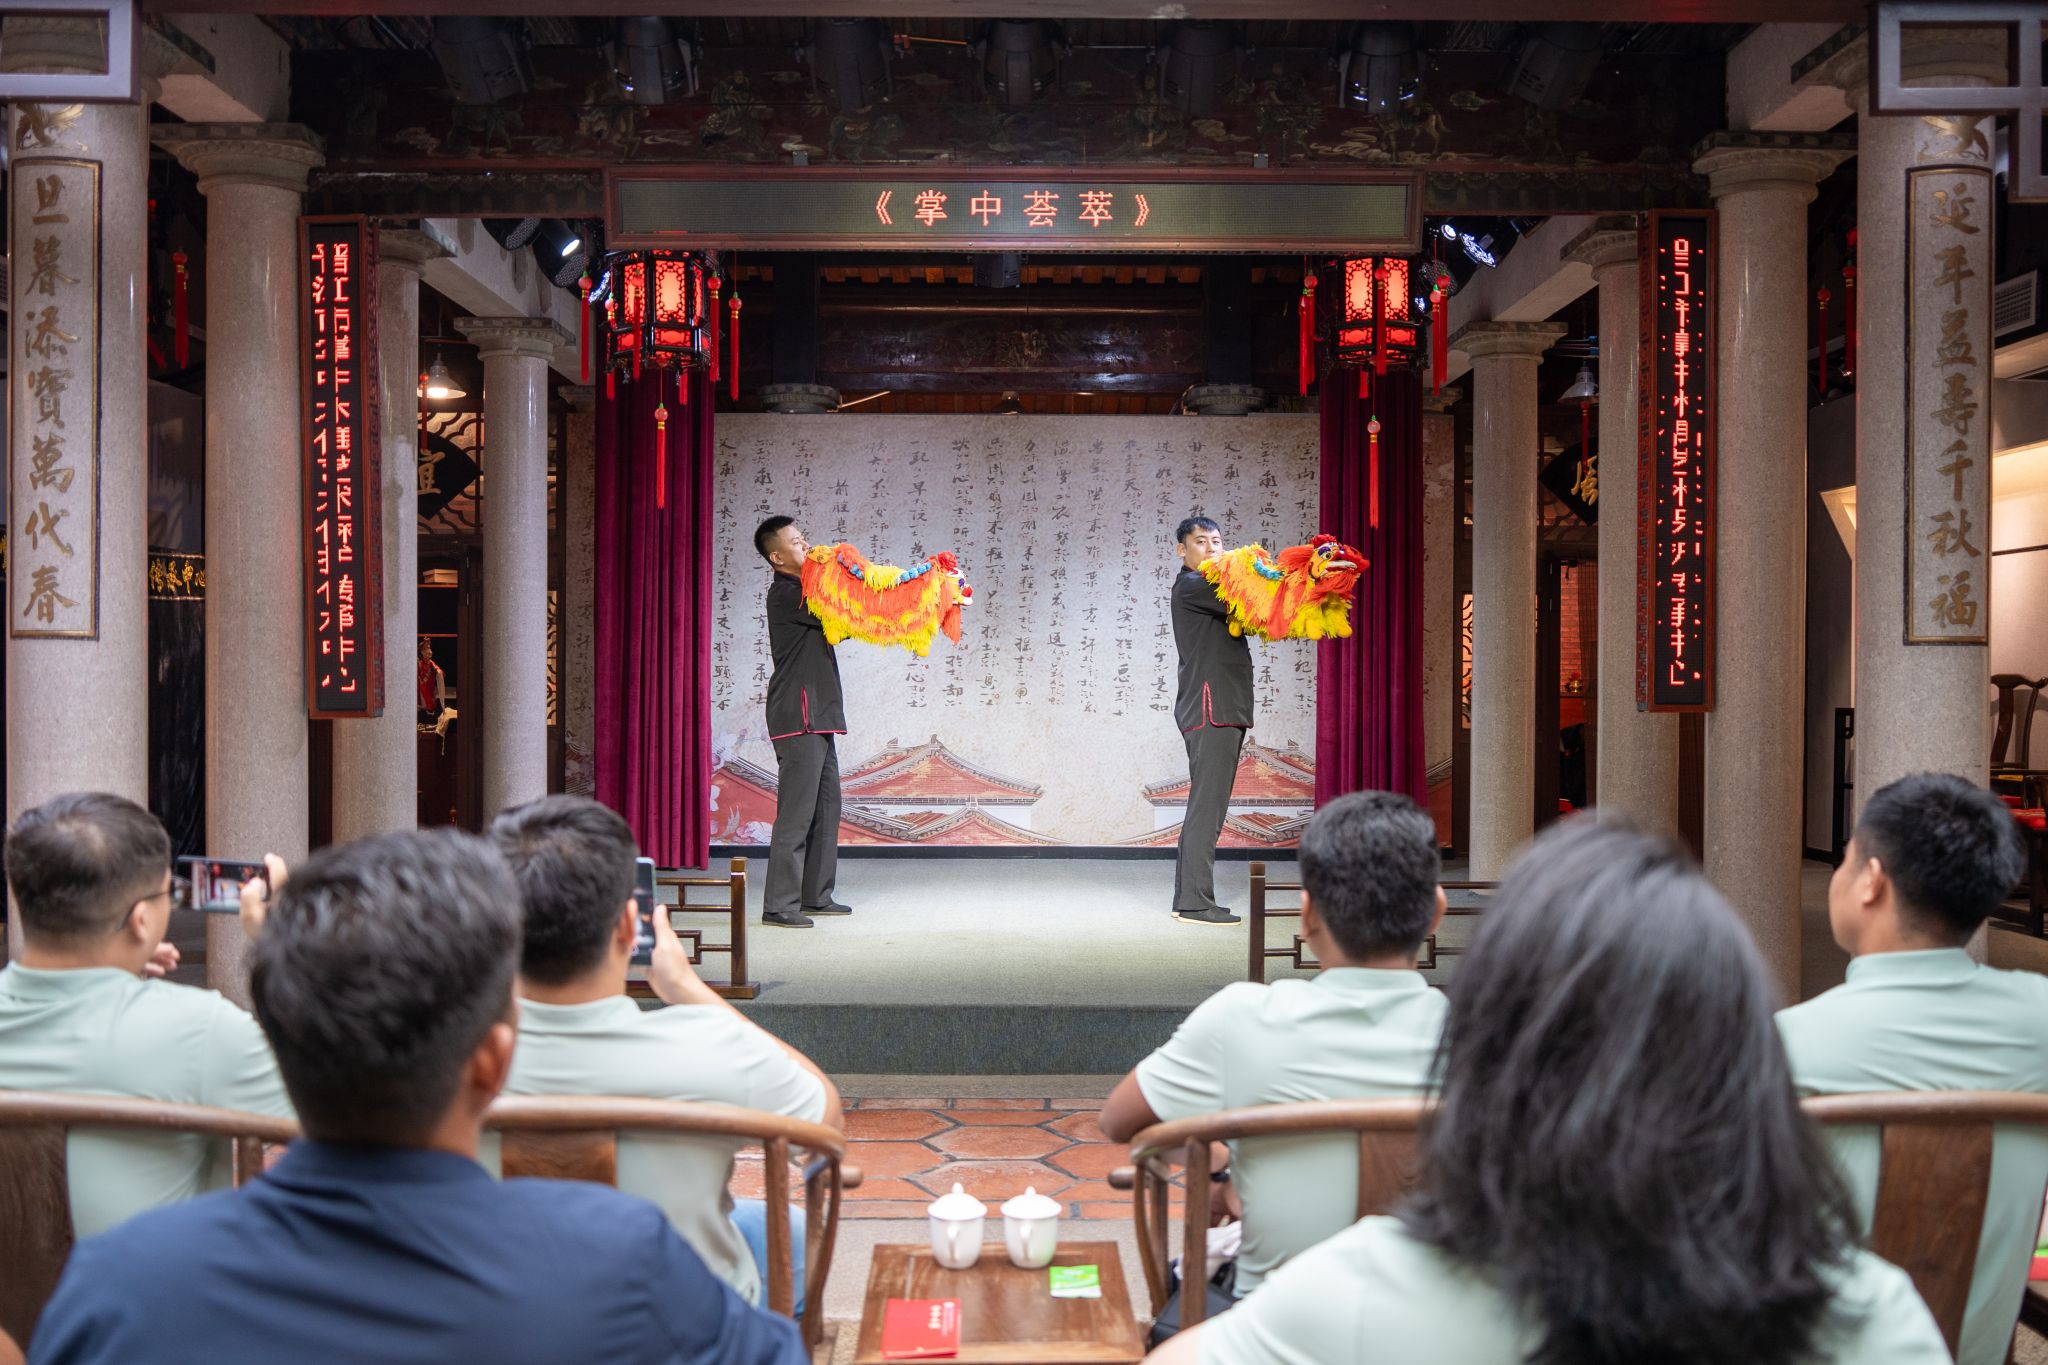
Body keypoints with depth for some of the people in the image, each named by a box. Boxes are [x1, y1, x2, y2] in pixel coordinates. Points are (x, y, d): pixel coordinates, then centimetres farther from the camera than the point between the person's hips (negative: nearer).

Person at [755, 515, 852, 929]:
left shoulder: (802, 589, 19)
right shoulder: (784, 592, -11)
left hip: (817, 716, 10)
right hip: (799, 715, -10)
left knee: (825, 808, 12)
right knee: (796, 811, -10)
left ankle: (815, 896, 19)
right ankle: (778, 905, -8)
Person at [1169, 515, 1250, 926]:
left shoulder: (1212, 587, 23)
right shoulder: (1190, 585, -6)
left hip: (1224, 709, 10)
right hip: (1210, 707, -10)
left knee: (1206, 807, 9)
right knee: (1207, 805, -11)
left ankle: (1188, 900, 12)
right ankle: (1195, 903, -11)